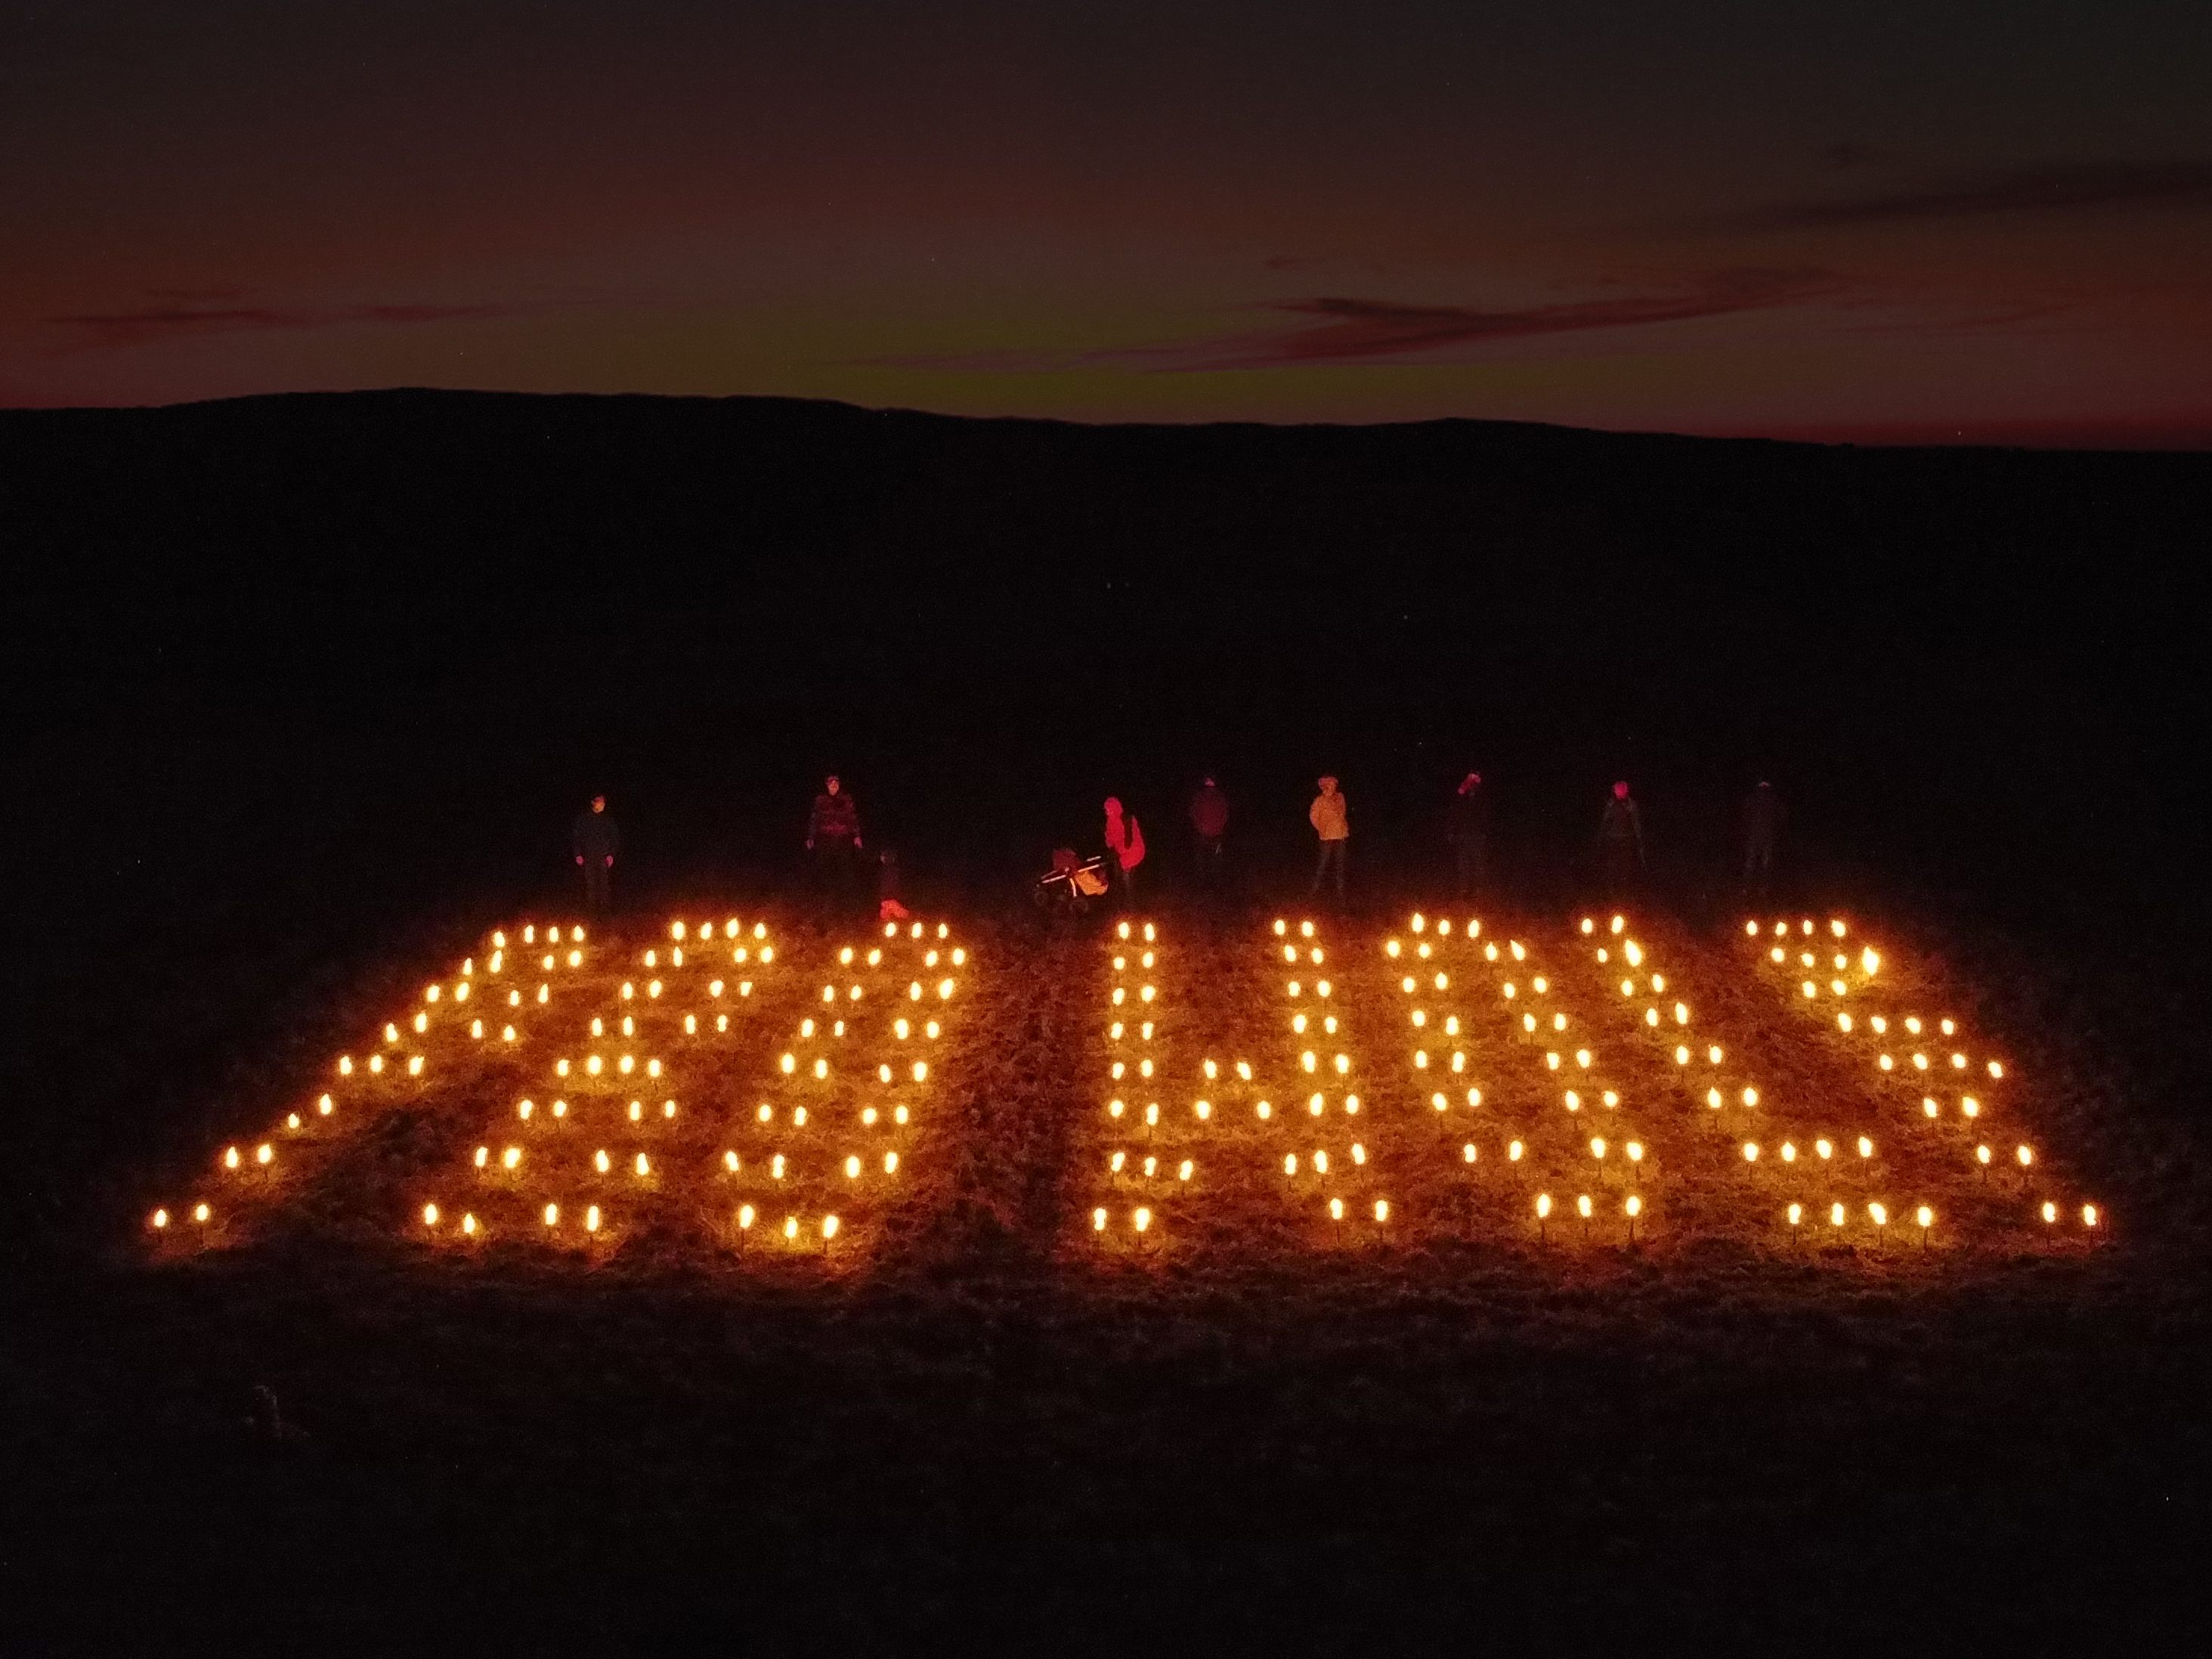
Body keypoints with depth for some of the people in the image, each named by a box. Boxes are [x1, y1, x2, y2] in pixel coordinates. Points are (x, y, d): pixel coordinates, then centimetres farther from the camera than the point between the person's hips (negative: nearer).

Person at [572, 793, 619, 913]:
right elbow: (575, 836, 4)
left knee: (603, 884, -3)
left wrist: (612, 854, 3)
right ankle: (590, 909, 1)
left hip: (604, 857, 1)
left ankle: (603, 908, 3)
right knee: (590, 884, -4)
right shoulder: (582, 818, 3)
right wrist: (578, 854, -4)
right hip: (588, 857, -1)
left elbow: (615, 836, 13)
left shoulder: (608, 819, 9)